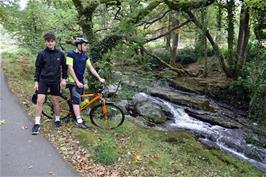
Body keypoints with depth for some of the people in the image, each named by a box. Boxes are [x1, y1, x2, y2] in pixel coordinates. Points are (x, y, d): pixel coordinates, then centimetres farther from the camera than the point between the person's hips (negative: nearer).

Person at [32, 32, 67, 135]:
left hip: (55, 81, 1)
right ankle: (37, 124, 2)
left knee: (55, 101, 9)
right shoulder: (42, 54, -2)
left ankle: (57, 120, 27)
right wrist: (36, 81, -2)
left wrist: (64, 79, 1)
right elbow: (38, 68, 2)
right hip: (43, 80, 0)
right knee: (40, 101, -7)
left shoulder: (60, 54, 0)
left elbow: (64, 67, 8)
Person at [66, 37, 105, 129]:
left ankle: (74, 114, 29)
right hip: (74, 81, -7)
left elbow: (91, 68, 5)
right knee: (76, 100, -10)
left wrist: (99, 78, -4)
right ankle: (79, 121, -9)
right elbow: (70, 69, -16)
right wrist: (77, 82, -21)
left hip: (81, 81, 7)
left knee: (79, 100, 11)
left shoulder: (85, 56, 7)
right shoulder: (71, 54, -11)